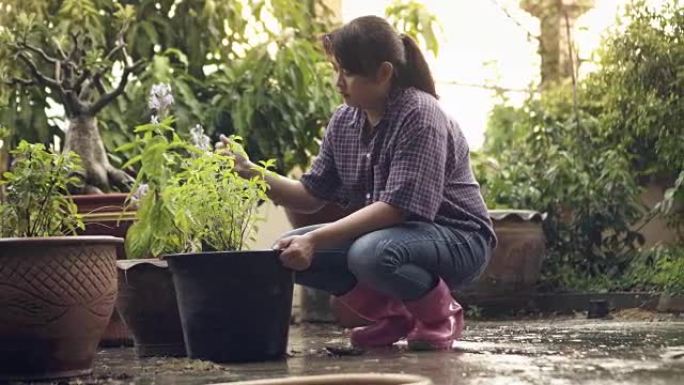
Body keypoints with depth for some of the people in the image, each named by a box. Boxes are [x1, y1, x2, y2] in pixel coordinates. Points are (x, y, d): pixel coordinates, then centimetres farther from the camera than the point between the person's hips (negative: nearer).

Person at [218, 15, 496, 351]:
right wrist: (251, 173, -11)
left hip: (455, 237, -8)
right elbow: (311, 196, 4)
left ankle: (440, 315, -7)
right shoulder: (344, 121, 2)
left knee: (371, 254, -37)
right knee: (289, 251, -8)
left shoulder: (419, 116, -20)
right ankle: (393, 315, 6)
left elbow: (396, 207, -28)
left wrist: (316, 240, -33)